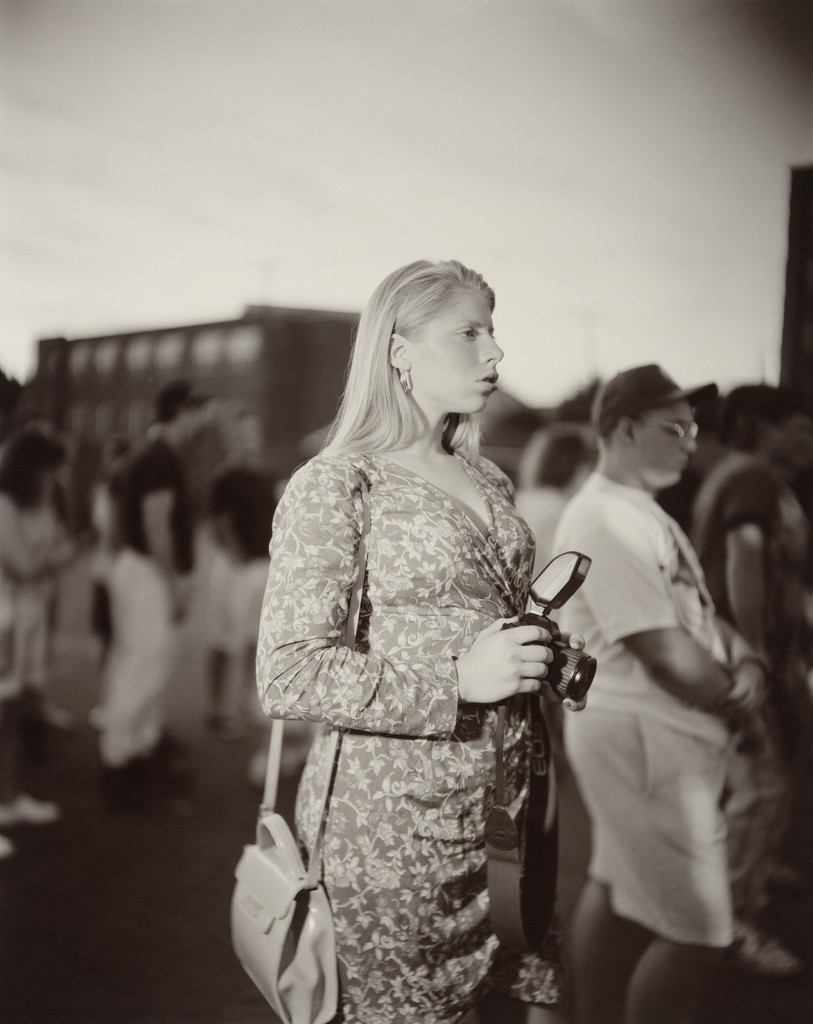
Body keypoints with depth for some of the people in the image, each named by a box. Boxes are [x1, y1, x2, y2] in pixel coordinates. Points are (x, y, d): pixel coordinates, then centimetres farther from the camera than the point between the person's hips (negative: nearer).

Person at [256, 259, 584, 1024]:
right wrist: (456, 680, -21)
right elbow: (287, 676, -15)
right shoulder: (334, 485, -8)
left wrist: (546, 656, 7)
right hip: (391, 824, -6)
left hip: (505, 811, 7)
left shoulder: (488, 482, 13)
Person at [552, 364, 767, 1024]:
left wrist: (744, 661, -4)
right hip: (640, 734, -11)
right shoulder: (606, 520, -19)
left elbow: (698, 612, 17)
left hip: (662, 733, 11)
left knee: (618, 889, 21)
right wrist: (736, 701, -7)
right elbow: (664, 653, -22)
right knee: (698, 931, -5)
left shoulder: (646, 515, 14)